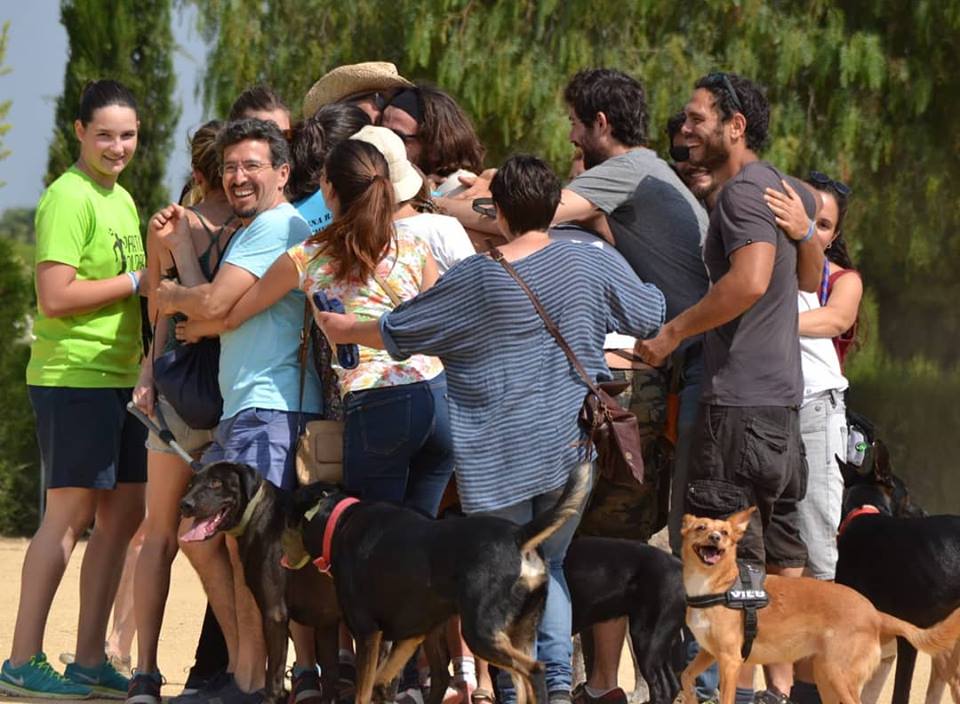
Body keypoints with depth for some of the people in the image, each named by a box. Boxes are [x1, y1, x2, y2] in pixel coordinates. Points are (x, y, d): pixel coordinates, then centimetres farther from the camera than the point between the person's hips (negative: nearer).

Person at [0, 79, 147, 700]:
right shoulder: (69, 198, -11)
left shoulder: (122, 199, 18)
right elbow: (56, 297, -19)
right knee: (72, 512, -9)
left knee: (125, 511, 8)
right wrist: (138, 281, -12)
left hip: (118, 377, 9)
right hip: (73, 376, -9)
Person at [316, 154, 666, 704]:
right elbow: (657, 317, 15)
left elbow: (393, 333, 4)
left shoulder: (473, 280, -6)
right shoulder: (592, 266, 0)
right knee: (550, 565, 16)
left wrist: (342, 329, 23)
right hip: (572, 448, 3)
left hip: (498, 455, -3)